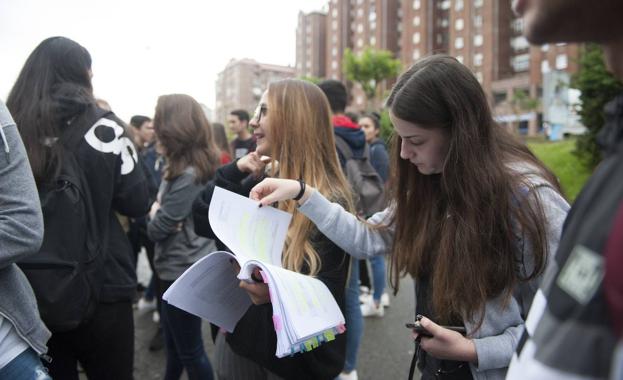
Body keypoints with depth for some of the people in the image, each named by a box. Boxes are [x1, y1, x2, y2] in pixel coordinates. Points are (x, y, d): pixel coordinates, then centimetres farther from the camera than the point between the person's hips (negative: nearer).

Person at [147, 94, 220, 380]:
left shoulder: (187, 175, -25)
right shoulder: (197, 166, 5)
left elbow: (157, 229, -20)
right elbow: (168, 210, 9)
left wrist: (155, 214, -1)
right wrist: (159, 212, -11)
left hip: (183, 270, -9)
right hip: (181, 267, 9)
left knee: (190, 350, 7)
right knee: (174, 342, 25)